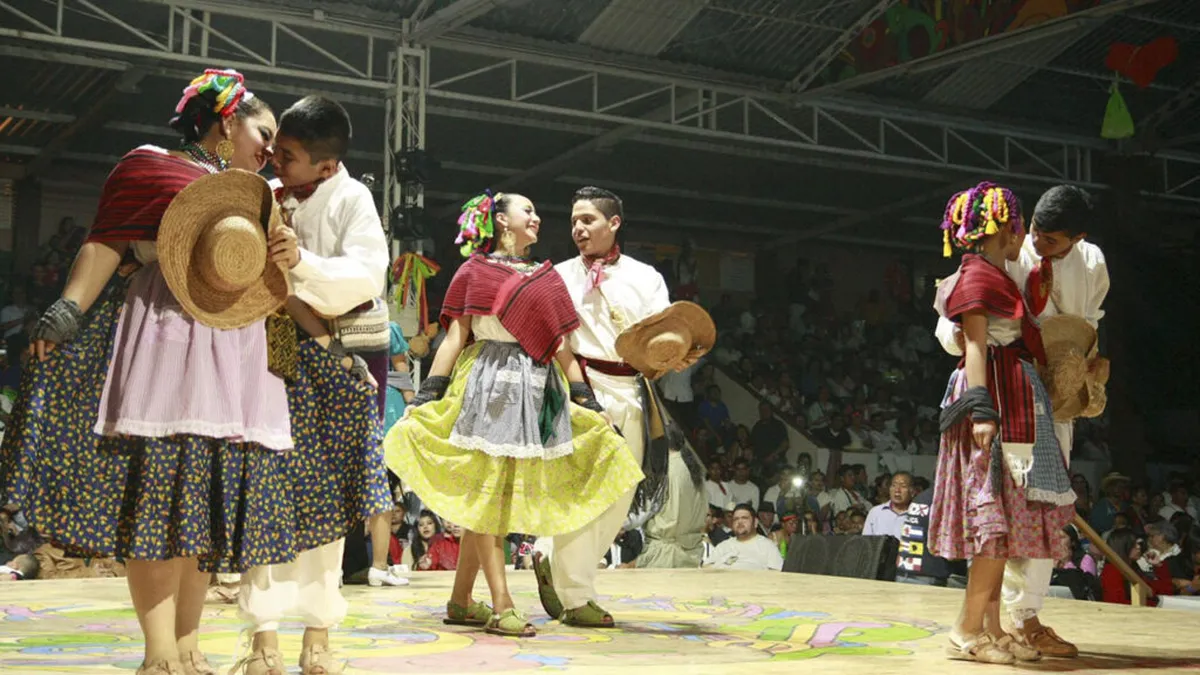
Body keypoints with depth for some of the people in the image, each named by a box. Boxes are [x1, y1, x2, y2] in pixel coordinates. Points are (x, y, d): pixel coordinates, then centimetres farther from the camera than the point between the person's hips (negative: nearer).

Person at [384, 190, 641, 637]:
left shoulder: (546, 278, 17)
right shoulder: (475, 270, 4)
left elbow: (562, 347, 15)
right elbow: (455, 337, -1)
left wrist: (588, 402, 9)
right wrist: (427, 396, -8)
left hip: (536, 388, 5)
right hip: (489, 383, -5)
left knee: (494, 499, 5)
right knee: (487, 491, -7)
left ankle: (461, 601, 12)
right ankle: (501, 606, -7)